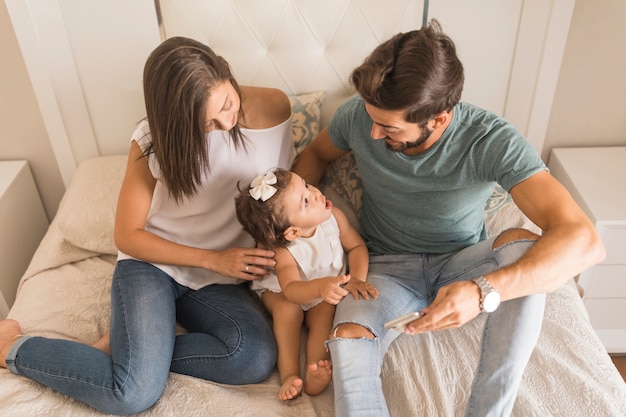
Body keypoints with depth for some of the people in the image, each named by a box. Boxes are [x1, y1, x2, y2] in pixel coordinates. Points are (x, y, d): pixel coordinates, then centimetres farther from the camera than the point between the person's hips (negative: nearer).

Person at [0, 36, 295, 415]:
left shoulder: (273, 108, -11)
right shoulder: (154, 142, -12)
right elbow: (128, 236, -6)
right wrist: (215, 259, -16)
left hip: (218, 281, 2)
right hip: (153, 261, -2)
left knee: (258, 358, -28)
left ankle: (133, 349, -8)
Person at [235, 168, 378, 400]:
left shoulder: (334, 217, -20)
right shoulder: (283, 252, -31)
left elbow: (357, 246, -9)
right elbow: (291, 290, -41)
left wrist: (357, 278, -27)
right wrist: (320, 286, -62)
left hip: (323, 299, 2)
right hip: (281, 293, -2)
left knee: (326, 312, -27)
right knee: (287, 309, -32)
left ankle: (316, 372, -40)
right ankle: (289, 374, -33)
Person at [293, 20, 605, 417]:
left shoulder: (491, 140, -25)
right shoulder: (359, 115, -16)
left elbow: (584, 241, -34)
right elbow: (317, 152, 9)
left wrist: (483, 291, -49)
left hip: (461, 265, 0)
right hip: (388, 267, 1)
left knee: (521, 244, -35)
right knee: (347, 344, -32)